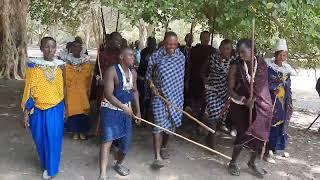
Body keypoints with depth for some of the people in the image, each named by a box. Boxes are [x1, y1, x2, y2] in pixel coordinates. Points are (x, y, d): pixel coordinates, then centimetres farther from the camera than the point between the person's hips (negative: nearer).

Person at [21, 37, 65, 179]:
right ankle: (44, 165, 37)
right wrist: (26, 112, -6)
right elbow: (29, 89, -6)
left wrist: (64, 108, 13)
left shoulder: (60, 65, -1)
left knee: (53, 139, 3)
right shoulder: (33, 65, -8)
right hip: (38, 110, -1)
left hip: (56, 109, 1)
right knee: (40, 139, 12)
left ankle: (50, 168, 23)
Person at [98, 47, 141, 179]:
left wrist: (138, 111, 13)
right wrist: (123, 106, -29)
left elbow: (135, 92, 16)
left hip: (126, 111, 7)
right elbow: (108, 94, -23)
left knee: (126, 141, 11)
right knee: (108, 140, -14)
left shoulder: (133, 73, 5)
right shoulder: (112, 71, -17)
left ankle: (118, 164, 38)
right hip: (110, 110, -6)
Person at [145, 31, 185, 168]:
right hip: (159, 95, -3)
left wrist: (180, 95, 9)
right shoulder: (156, 57, -6)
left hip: (175, 96, 3)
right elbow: (148, 75, 4)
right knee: (159, 124, -10)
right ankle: (157, 156, -8)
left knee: (171, 124, 13)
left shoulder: (181, 57, 1)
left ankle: (164, 147, 36)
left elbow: (181, 76, 11)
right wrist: (152, 86, -13)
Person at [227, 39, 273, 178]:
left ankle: (252, 163, 30)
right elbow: (230, 89, -10)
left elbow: (262, 86, -5)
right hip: (241, 105, -3)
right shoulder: (236, 67, -11)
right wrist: (244, 100, -25)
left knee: (260, 134, 6)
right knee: (244, 134, -8)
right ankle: (233, 163, 15)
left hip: (260, 105, 3)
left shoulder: (262, 64, -6)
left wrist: (253, 99, -21)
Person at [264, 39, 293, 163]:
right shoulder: (268, 66, -9)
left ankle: (278, 148, 29)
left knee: (282, 125, 13)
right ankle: (267, 151, 5)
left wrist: (290, 104, 14)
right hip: (271, 101, -6)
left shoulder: (286, 69, 8)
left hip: (283, 103, 6)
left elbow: (288, 88, 14)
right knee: (270, 125, -4)